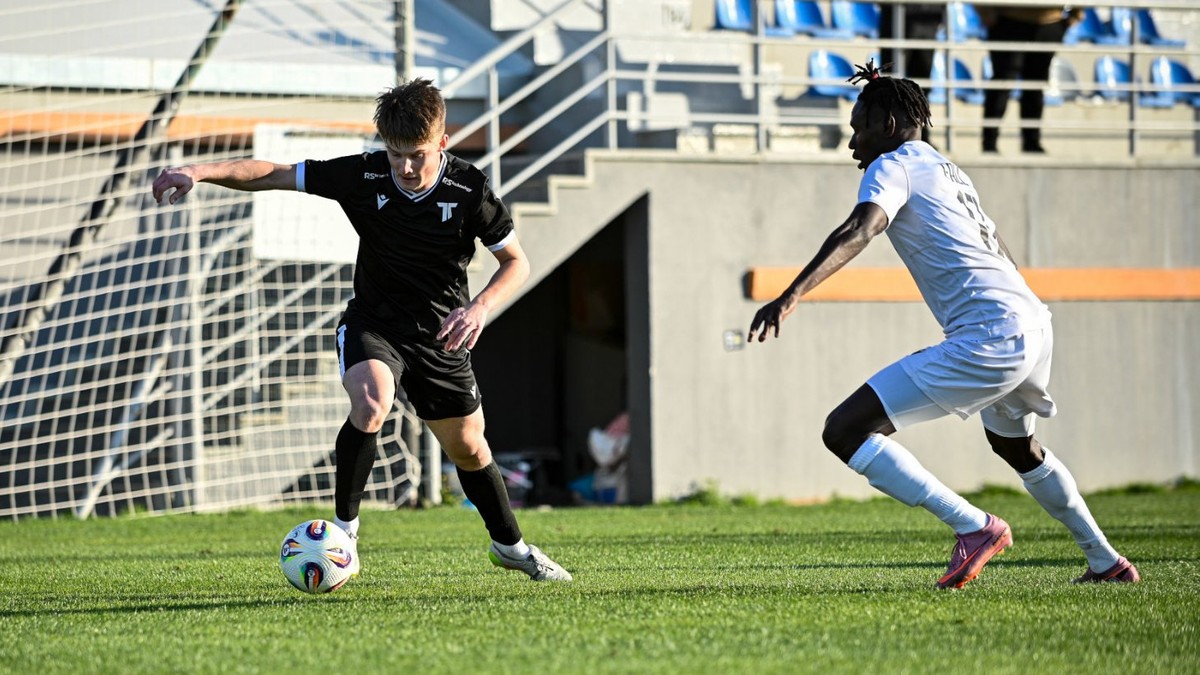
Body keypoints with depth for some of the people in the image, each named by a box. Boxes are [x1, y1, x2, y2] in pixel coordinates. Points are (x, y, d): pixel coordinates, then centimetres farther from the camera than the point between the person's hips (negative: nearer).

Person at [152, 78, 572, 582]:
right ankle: (343, 528, -19)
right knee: (371, 402, -32)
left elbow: (516, 262, -6)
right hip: (373, 323, -1)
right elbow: (272, 175, -16)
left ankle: (510, 545, 38)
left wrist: (481, 306, -24)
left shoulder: (469, 190, -16)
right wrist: (202, 171, -31)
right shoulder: (362, 176, -17)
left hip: (440, 333, 1)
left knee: (467, 446, 13)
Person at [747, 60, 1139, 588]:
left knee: (845, 431, -13)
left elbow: (858, 232, -21)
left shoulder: (893, 166, -2)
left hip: (988, 341, -10)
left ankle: (974, 528, -13)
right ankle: (1106, 562, 45)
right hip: (1034, 325, 10)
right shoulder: (950, 171, 25)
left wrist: (791, 296, -33)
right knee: (1015, 446, 38)